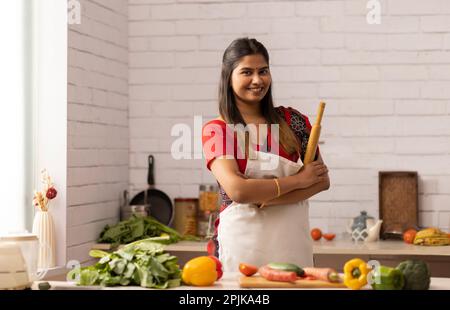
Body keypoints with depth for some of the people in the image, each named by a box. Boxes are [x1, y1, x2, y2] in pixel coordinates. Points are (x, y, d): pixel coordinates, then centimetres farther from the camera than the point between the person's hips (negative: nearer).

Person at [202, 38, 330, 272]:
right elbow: (236, 189, -15)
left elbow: (322, 179, 0)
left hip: (292, 241, 2)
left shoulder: (292, 121, 6)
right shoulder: (215, 130, -2)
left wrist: (265, 199, -12)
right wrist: (298, 180, -8)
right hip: (241, 242, -2)